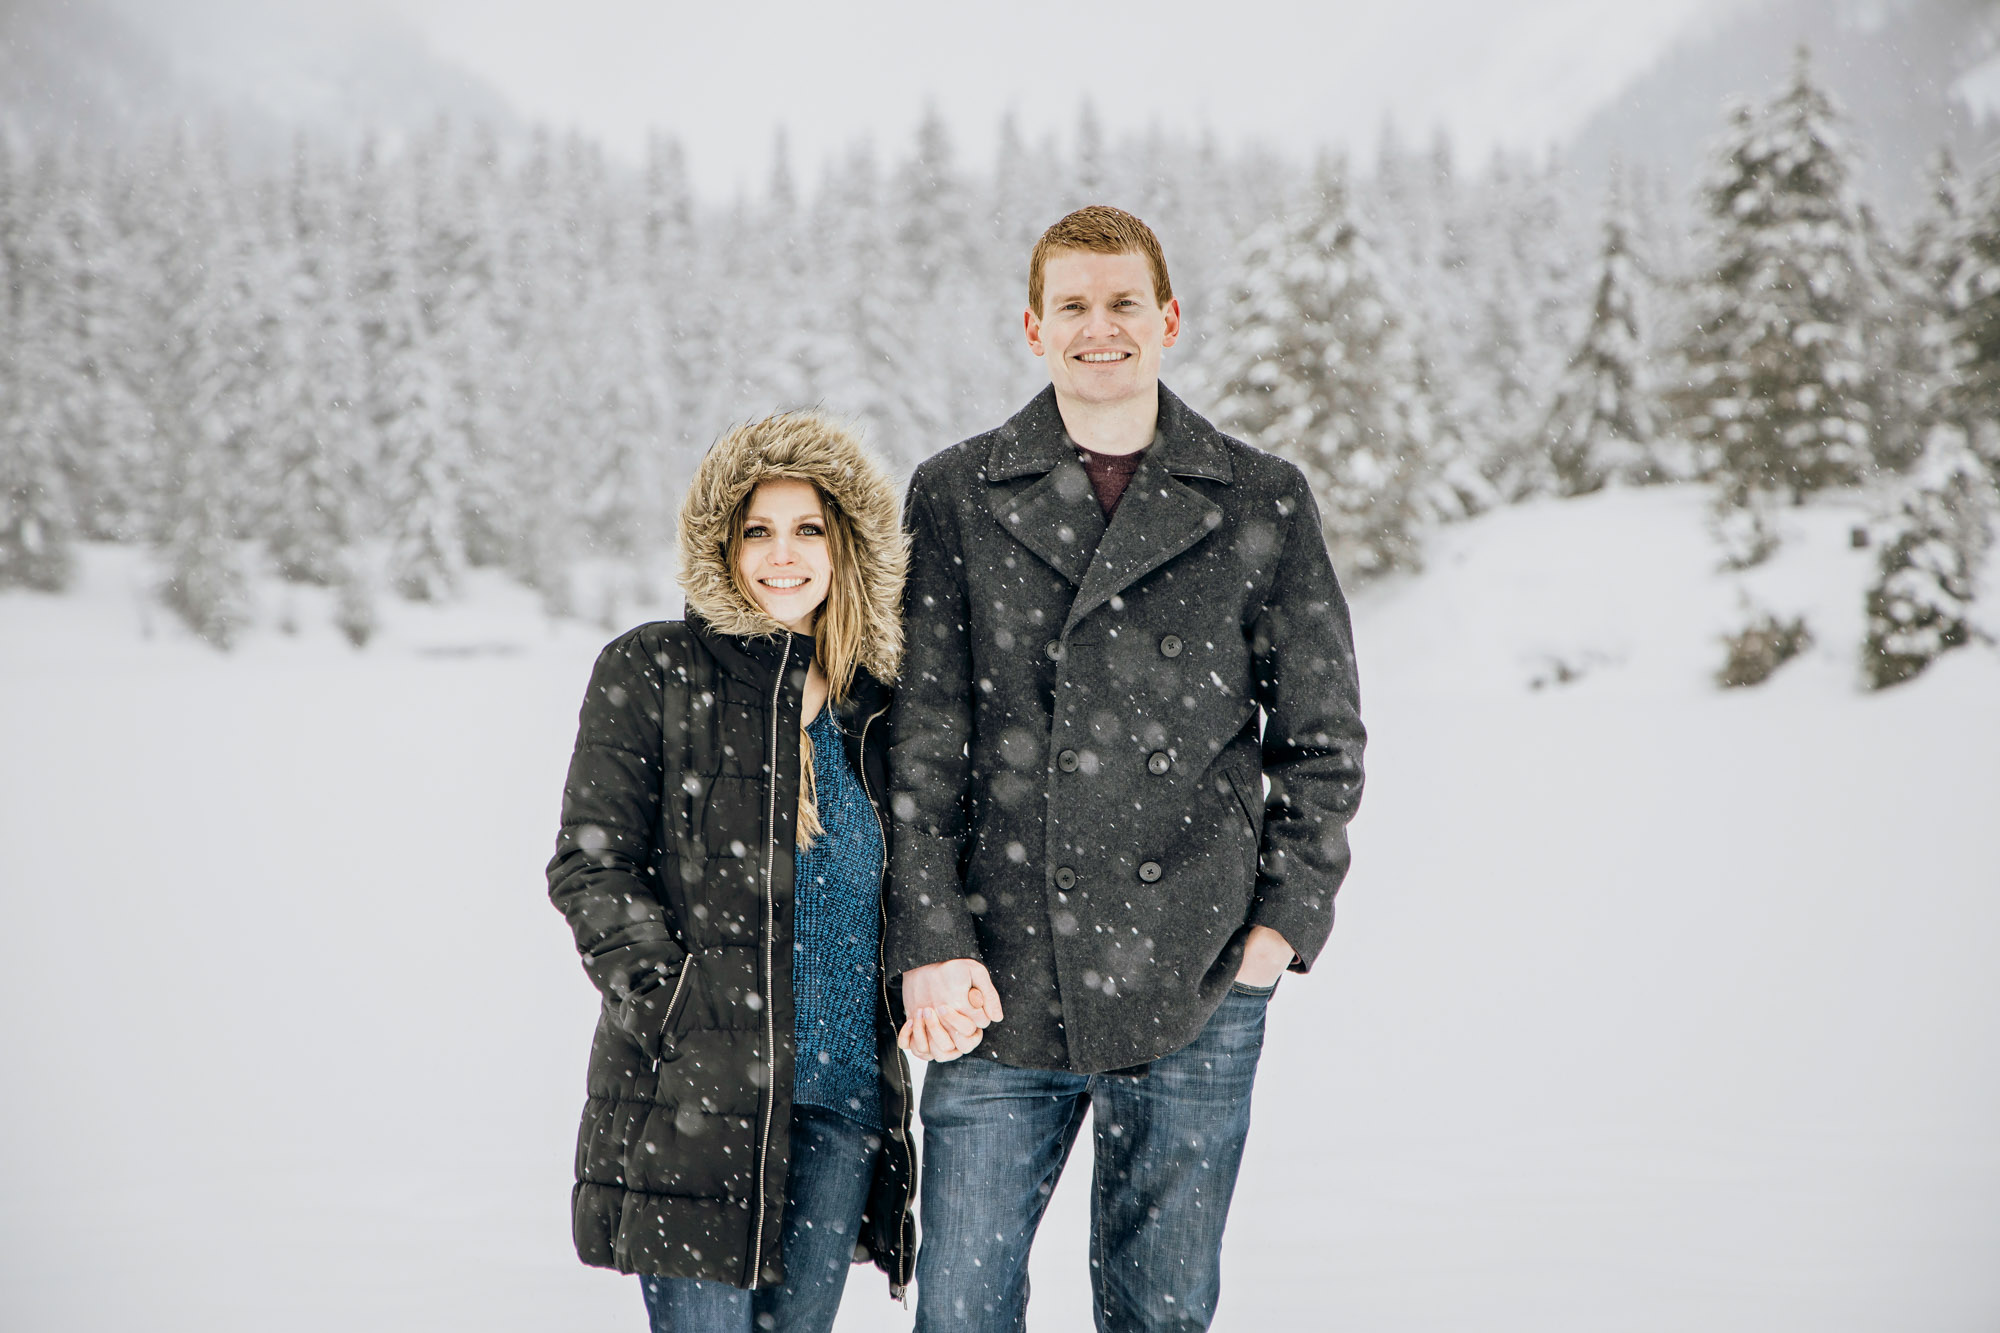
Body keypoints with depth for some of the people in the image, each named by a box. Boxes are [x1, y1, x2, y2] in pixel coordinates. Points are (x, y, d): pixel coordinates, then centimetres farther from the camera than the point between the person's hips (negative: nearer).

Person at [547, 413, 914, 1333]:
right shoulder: (649, 675, -1)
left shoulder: (873, 705, 13)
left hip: (846, 1094, 4)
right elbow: (590, 866, -5)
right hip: (695, 1086, -4)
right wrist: (675, 1002, -14)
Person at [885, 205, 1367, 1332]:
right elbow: (922, 741, 3)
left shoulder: (1264, 505, 5)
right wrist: (930, 944, -5)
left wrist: (1286, 921, 0)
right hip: (998, 986, 0)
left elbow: (1322, 734, 10)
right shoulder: (955, 498, 5)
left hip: (1195, 987, 0)